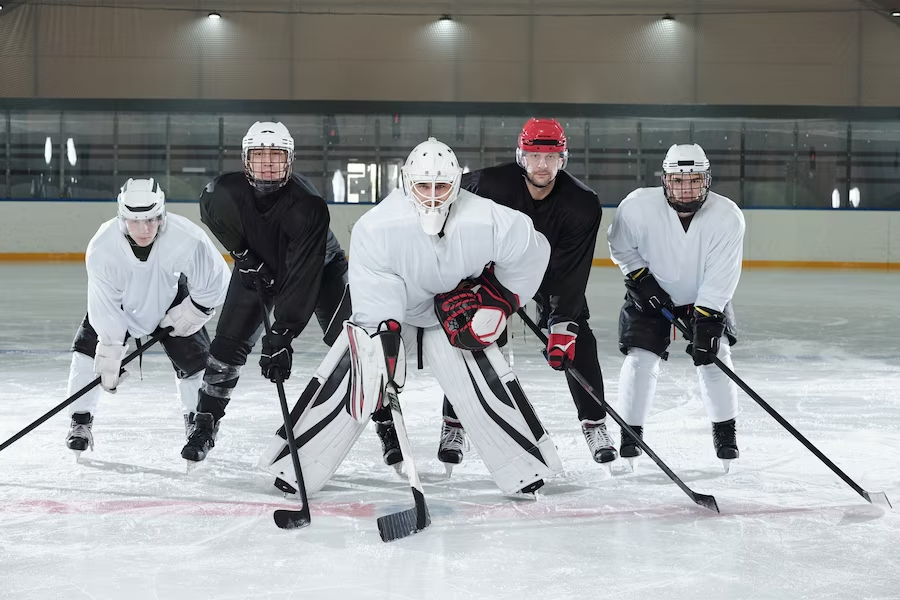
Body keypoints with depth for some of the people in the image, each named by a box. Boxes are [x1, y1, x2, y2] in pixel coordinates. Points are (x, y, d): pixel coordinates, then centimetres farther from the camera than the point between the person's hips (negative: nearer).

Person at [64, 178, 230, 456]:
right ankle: (80, 422, 1)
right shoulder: (102, 247, -35)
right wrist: (111, 353, -25)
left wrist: (193, 311, -15)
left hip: (170, 299, 0)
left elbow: (214, 280, -21)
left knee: (193, 357, -5)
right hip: (120, 301, 0)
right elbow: (105, 306, -27)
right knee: (89, 348, -13)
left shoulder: (187, 238, -38)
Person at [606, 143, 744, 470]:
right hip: (650, 294, 0)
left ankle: (725, 431, 8)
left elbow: (721, 276, -25)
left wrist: (705, 320, -31)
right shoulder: (637, 206, -26)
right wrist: (641, 278, -16)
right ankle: (631, 432, 6)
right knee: (640, 359, -11)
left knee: (714, 355, -12)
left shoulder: (727, 216, -25)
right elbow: (621, 246, -6)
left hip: (708, 298, 0)